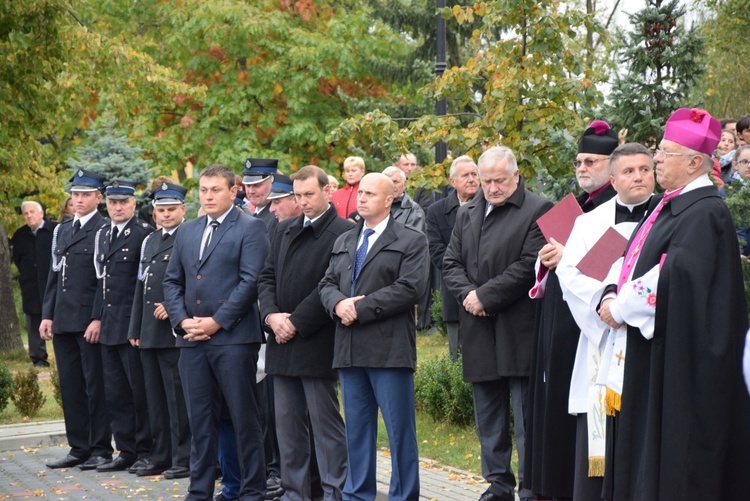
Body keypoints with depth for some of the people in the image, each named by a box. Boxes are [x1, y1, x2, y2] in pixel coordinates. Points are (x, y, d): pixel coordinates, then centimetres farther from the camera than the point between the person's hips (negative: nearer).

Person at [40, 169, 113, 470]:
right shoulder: (62, 231, 17)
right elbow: (53, 276, 18)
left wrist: (98, 319, -17)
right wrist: (47, 314, 11)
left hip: (90, 322, -7)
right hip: (63, 322, 7)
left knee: (95, 387, -1)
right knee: (70, 387, 10)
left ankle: (101, 449, 7)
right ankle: (79, 448, 17)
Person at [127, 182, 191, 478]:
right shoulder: (149, 242, 18)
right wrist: (135, 329, 16)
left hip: (175, 330, -8)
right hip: (149, 332, 8)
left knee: (178, 398, -5)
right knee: (156, 398, 12)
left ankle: (183, 459, 1)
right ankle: (161, 457, 19)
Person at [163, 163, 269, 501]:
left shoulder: (250, 228, -2)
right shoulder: (186, 232, 17)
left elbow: (250, 281, -11)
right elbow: (172, 281, 17)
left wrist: (217, 321, -14)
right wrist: (182, 321, 0)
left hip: (233, 337, -6)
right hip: (192, 339, 6)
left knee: (244, 418, 0)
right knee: (200, 418, 9)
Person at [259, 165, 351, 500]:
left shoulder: (343, 232, -7)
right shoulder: (284, 229, 15)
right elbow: (267, 277, 14)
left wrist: (296, 323, -13)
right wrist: (271, 315, -4)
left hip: (317, 344, -7)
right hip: (283, 344, 7)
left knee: (325, 422, -3)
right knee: (287, 423, 10)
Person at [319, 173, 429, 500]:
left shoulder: (411, 241, 0)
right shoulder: (343, 242, 20)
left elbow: (409, 288, -13)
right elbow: (327, 284, 15)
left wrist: (360, 308, -15)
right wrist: (338, 303, -9)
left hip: (389, 348, -6)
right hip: (350, 350, 6)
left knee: (399, 429, -2)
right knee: (356, 428, 11)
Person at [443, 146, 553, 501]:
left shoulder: (538, 211, -5)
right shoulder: (467, 214, 16)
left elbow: (529, 266, -13)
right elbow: (451, 263, 15)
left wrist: (485, 296, -13)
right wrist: (466, 294, -5)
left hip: (519, 331, -7)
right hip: (479, 333, 7)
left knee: (526, 420, -4)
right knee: (488, 421, 13)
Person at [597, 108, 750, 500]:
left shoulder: (705, 213, -15)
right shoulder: (665, 206, 15)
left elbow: (676, 277, -26)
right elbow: (631, 259, 15)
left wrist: (621, 308, -15)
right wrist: (610, 297, -4)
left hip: (677, 358, -9)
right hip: (646, 357, 9)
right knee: (641, 453, 12)